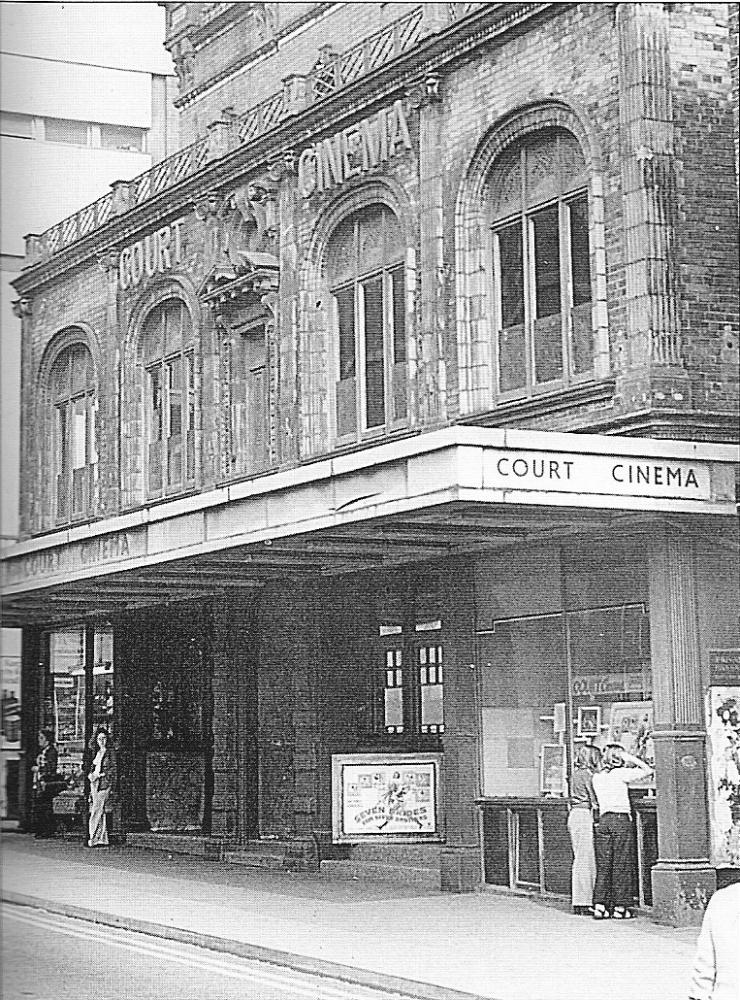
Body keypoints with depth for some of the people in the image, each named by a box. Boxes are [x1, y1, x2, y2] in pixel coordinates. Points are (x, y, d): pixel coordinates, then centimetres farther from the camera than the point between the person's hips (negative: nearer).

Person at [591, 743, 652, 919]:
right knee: (622, 865, 1)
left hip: (603, 821, 5)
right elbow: (648, 770, 0)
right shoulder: (621, 773, -4)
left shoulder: (597, 777, 11)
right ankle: (620, 907, 1)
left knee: (603, 865, 6)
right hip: (621, 820, -5)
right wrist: (630, 758, 5)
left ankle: (599, 906, 1)